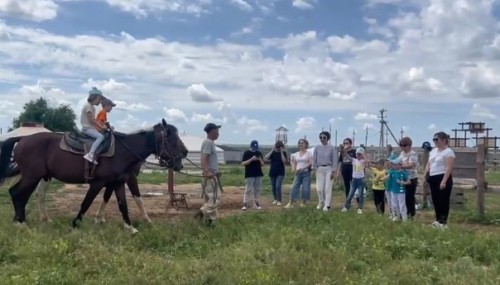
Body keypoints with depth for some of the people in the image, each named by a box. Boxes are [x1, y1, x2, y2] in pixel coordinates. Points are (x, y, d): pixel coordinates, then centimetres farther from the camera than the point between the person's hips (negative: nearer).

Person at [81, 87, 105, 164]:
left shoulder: (92, 107, 17)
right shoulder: (88, 106, -13)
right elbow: (91, 120, -17)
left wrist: (102, 125, 4)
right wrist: (101, 126, -12)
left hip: (91, 127, 10)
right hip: (87, 128, -10)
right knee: (100, 136, -28)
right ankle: (90, 154, -35)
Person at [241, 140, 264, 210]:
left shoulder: (259, 153, 9)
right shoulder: (246, 153, -4)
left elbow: (262, 164, 10)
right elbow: (243, 163, -11)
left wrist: (260, 160, -11)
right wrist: (251, 159, -21)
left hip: (258, 175, 5)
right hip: (249, 175, -5)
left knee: (257, 190, 9)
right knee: (248, 190, -7)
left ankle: (256, 203, 18)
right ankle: (245, 204, -3)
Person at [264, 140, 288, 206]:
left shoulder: (283, 153, -2)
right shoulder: (273, 152, 2)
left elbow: (284, 161, -17)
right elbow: (265, 158, -12)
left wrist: (281, 152, -18)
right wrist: (272, 150, -14)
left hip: (280, 173, -3)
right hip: (272, 172, 3)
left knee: (278, 186, -15)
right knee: (273, 187, 10)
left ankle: (279, 200, -3)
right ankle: (275, 199, 29)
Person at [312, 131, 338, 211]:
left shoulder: (331, 148, -3)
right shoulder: (317, 148, 4)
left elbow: (334, 160, -2)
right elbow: (314, 159, 8)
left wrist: (333, 171, -7)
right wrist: (314, 169, 3)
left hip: (328, 169, -2)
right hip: (320, 169, 2)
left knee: (327, 188, -4)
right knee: (319, 188, 2)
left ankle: (327, 205, 3)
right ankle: (321, 202, 24)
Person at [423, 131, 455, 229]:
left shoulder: (448, 152, -10)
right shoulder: (433, 151, 16)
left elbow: (449, 168, -17)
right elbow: (428, 164, 20)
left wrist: (444, 181, -23)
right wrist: (425, 176, 11)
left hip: (443, 178, -8)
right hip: (433, 178, 8)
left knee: (443, 201, -3)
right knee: (435, 200, 11)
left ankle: (444, 222, 4)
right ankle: (438, 220, 21)